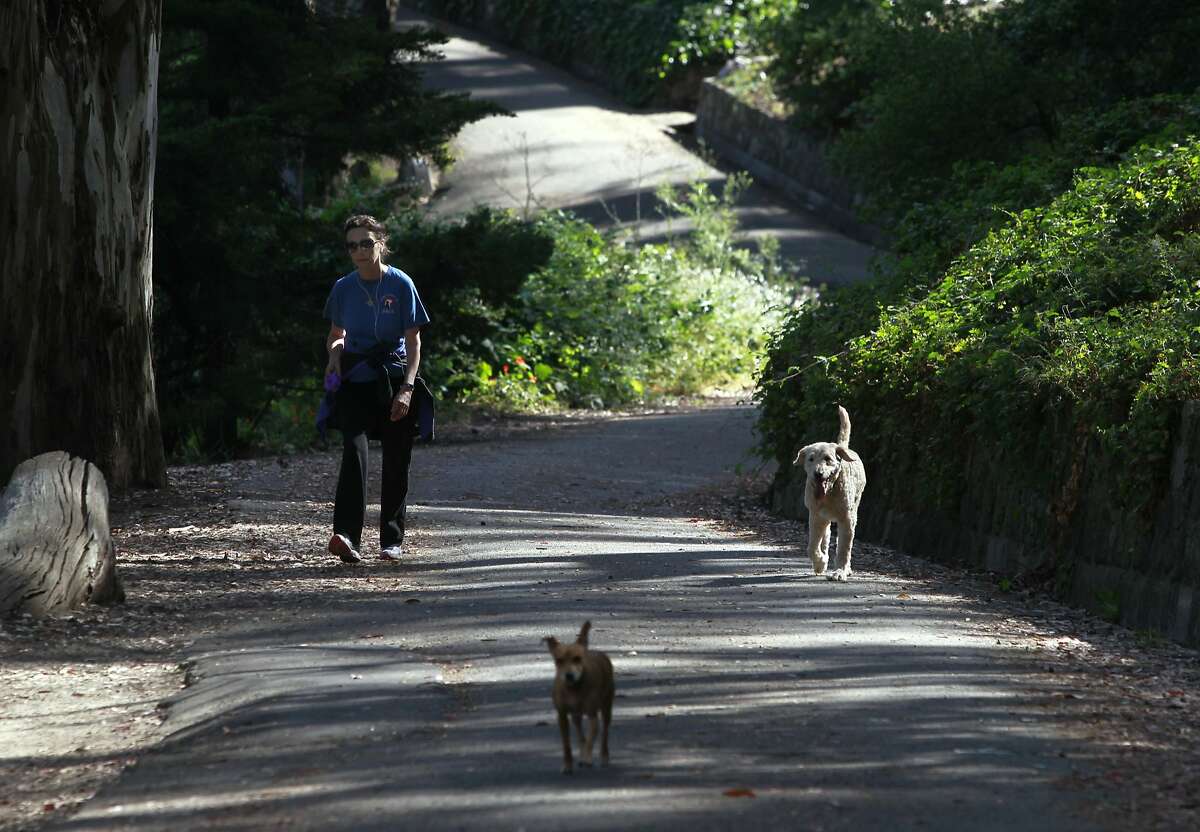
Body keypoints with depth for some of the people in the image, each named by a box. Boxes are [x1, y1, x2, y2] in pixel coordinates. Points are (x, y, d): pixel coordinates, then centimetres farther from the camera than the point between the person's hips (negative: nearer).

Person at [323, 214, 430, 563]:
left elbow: (413, 341, -4)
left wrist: (407, 387, -15)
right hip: (355, 378, 1)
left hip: (394, 379, -1)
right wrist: (334, 354, -4)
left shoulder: (401, 285, -4)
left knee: (396, 461, 4)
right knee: (354, 450, -19)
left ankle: (392, 540, 17)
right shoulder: (344, 288, 5)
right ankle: (347, 537, -30)